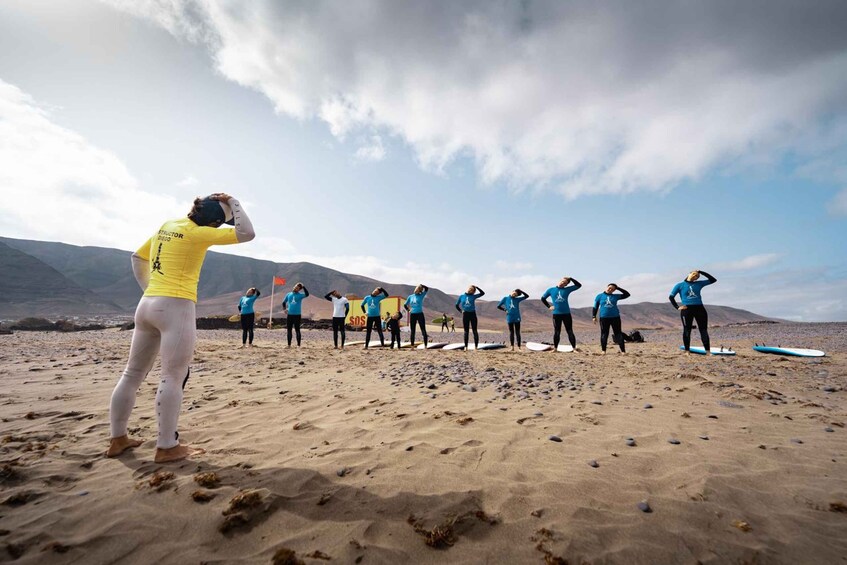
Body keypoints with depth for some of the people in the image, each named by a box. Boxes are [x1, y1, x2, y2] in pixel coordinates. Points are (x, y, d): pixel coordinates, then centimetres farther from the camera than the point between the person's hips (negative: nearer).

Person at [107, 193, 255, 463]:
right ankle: (166, 447, 2)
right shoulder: (198, 232, -9)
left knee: (133, 373, 14)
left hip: (147, 304, 9)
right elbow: (247, 233, -13)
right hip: (176, 308, -9)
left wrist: (149, 289, 21)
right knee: (173, 377, -4)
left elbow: (138, 258, 24)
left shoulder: (167, 226, 15)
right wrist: (232, 202, -3)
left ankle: (118, 439, 26)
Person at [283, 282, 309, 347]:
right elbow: (284, 302, 19)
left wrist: (303, 287, -22)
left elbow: (307, 294, -22)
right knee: (289, 330, 8)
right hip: (289, 315, 4)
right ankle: (289, 344, 17)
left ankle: (298, 344, 3)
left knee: (297, 330, -2)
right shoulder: (288, 295, 10)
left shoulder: (300, 295, -2)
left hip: (297, 315, -4)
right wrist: (284, 308, 4)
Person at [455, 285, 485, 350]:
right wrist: (461, 311, 3)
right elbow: (457, 305, 14)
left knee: (475, 331, 0)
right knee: (466, 331, 5)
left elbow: (482, 293, -5)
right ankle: (466, 346, 10)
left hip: (472, 314, -1)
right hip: (465, 314, 1)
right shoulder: (461, 296, 5)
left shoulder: (473, 296, 2)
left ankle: (476, 346, 3)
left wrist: (477, 287, -8)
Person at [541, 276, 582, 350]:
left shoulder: (567, 289, 4)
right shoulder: (551, 290, 4)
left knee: (570, 332, 2)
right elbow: (543, 298, 12)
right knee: (556, 332, 7)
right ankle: (555, 348, 15)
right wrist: (549, 306, 4)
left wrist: (570, 278, -2)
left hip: (566, 313, 0)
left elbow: (579, 285, 3)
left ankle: (574, 348, 5)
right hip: (556, 314, 0)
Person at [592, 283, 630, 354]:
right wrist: (594, 316, -2)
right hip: (604, 318, -1)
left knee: (618, 334, 2)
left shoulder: (615, 296, 9)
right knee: (604, 335, 3)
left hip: (615, 317, 1)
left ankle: (623, 351, 5)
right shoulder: (600, 296, 5)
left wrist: (618, 288, 6)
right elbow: (595, 307, 6)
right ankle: (603, 350, 12)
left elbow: (627, 294, 11)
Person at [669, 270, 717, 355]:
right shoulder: (680, 285, 4)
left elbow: (713, 280, 14)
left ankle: (708, 351, 4)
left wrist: (701, 272, 8)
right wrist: (677, 307, -6)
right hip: (686, 310, -3)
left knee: (704, 330, 1)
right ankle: (687, 351, 8)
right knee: (687, 330, 1)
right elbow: (671, 297, 4)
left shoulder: (699, 284, 14)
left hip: (700, 308, 3)